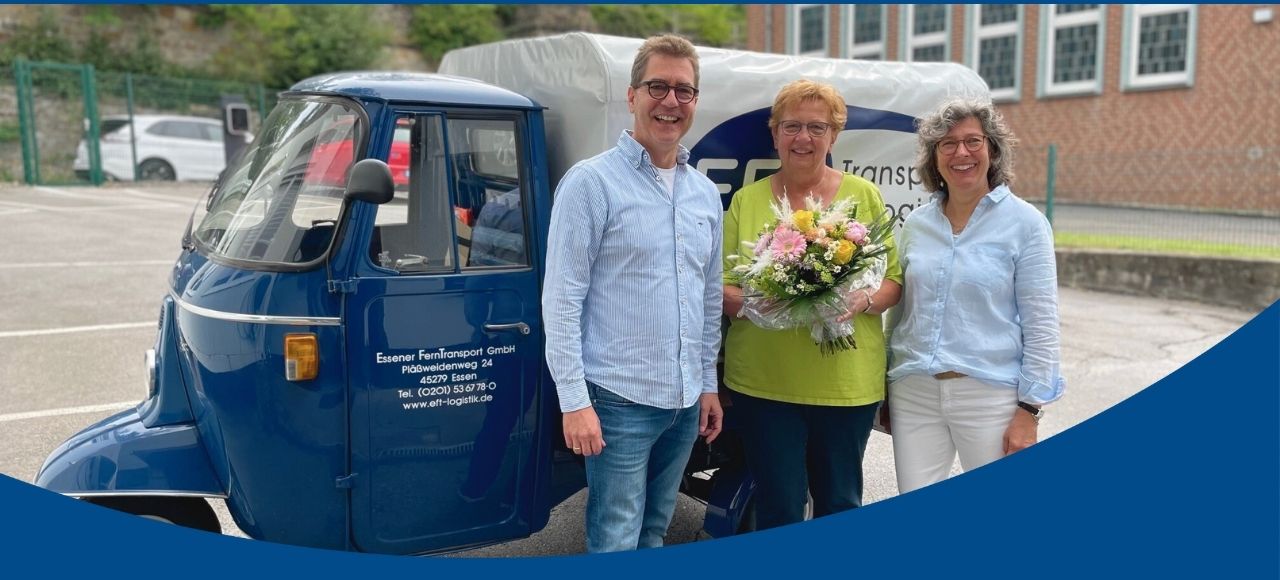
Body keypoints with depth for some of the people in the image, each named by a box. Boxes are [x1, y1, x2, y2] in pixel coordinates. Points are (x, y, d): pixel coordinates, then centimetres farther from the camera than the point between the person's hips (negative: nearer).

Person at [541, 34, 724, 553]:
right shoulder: (591, 182, -9)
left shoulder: (706, 193, 10)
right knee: (616, 543, 1)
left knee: (654, 533, 19)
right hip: (619, 399, -6)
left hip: (684, 400, 6)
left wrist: (708, 384, 14)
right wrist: (574, 400, -17)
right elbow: (561, 300, -13)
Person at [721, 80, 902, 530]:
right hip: (762, 381, 0)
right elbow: (720, 286, 4)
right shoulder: (746, 200, 7)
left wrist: (864, 300, -15)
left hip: (848, 381, 1)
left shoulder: (864, 195, 7)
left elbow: (893, 280, 6)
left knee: (840, 503, 14)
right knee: (778, 507, 6)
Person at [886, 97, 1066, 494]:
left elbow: (1041, 325, -5)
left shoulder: (1025, 223, -3)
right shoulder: (916, 224, 9)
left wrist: (1029, 409, -9)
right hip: (914, 393, 4)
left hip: (990, 394, -3)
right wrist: (886, 389, 15)